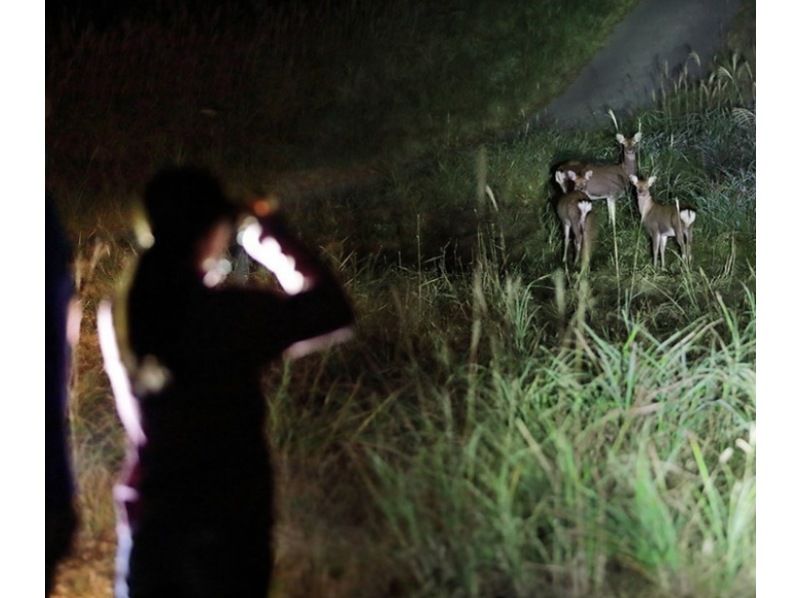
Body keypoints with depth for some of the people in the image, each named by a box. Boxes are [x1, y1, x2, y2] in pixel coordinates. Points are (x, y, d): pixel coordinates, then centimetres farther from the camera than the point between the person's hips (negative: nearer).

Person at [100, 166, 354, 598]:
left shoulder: (119, 317, -5)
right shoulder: (233, 314, -18)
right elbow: (334, 312, -7)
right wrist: (276, 240, 1)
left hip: (147, 510, 4)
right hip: (226, 514, -4)